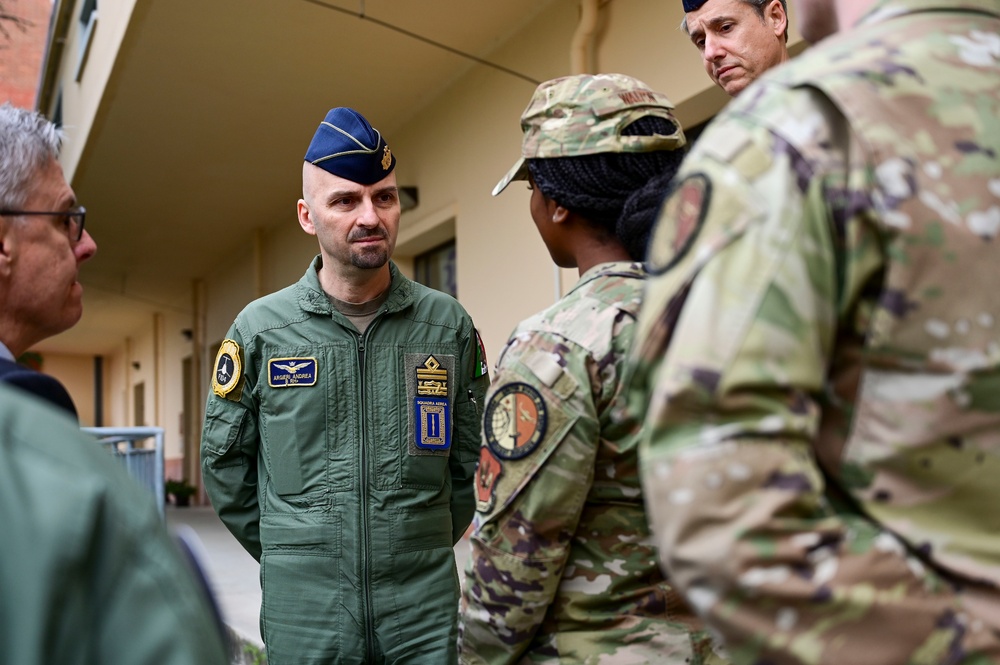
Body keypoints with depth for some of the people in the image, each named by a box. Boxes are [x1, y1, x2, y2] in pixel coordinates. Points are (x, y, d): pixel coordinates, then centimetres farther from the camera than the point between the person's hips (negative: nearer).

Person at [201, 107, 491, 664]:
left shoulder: (449, 324, -1)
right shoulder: (260, 328, -3)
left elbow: (471, 458, 7)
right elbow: (224, 462, 6)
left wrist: (427, 550, 8)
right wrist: (291, 555, 7)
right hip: (304, 614, 0)